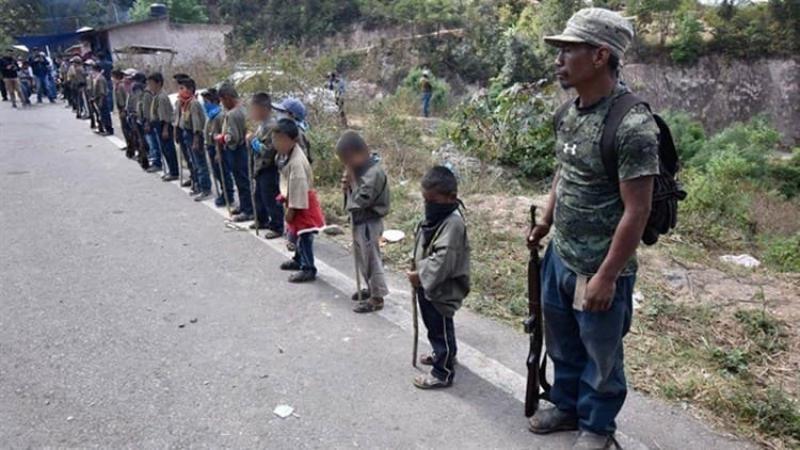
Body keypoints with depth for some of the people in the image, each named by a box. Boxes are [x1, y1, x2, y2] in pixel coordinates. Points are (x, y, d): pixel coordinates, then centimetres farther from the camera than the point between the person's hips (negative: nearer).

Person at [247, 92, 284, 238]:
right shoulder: (262, 125, 9)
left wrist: (253, 141, -19)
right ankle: (262, 220, 38)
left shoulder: (271, 126, -22)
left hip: (269, 169, -10)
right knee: (259, 195, 22)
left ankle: (277, 227, 8)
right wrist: (252, 140, 5)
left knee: (271, 199, -1)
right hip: (260, 167, 10)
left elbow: (268, 150, -26)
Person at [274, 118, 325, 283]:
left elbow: (298, 186, -28)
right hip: (294, 200, 10)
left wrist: (292, 209, -23)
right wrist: (284, 195, 13)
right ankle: (299, 260, 42)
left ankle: (308, 269, 6)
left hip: (302, 202, -10)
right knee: (294, 234, 23)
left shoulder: (296, 161, -29)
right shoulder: (285, 154, 1)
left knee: (303, 236, -3)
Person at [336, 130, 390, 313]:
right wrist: (347, 186, -7)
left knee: (372, 260, 1)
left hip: (369, 223, -10)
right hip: (359, 221, 10)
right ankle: (371, 289, 37)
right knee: (363, 258, 21)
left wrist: (352, 178, -20)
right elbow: (352, 193, 14)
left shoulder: (374, 172, -24)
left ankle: (377, 298, 14)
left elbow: (361, 200, -27)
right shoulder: (360, 167, 5)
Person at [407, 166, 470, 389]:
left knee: (440, 330, 5)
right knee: (434, 326, 27)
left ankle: (443, 373, 20)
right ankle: (443, 354, 48)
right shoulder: (434, 216, 5)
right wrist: (418, 274, 7)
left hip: (441, 289, -10)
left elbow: (443, 260, -30)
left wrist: (420, 276, -22)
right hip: (428, 284, 10)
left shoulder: (453, 223, -26)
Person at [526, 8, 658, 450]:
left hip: (598, 268, -7)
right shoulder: (569, 112, 2)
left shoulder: (632, 125, -22)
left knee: (600, 353, 14)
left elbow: (636, 211, -21)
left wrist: (606, 277, -19)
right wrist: (545, 222, 11)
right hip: (558, 256, 7)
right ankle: (567, 405, 47)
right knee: (560, 340, 24)